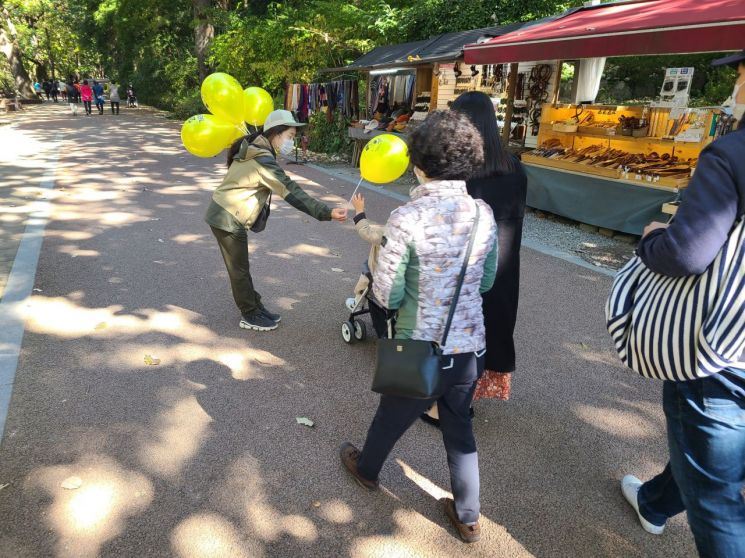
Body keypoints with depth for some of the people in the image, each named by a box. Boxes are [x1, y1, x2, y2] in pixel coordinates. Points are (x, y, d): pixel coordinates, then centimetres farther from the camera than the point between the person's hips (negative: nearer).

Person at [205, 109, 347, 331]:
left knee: (241, 267, 16)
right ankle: (250, 316, 16)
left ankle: (255, 307, 27)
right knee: (239, 270, 3)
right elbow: (292, 193, -30)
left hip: (225, 214, 10)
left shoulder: (254, 150, 8)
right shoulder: (263, 160, -23)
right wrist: (327, 213, -34)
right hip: (228, 219, -10)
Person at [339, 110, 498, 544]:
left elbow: (386, 295, -17)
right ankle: (469, 518, 40)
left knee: (391, 418, 24)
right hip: (472, 346, 4)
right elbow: (487, 282, 6)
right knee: (461, 427, 24)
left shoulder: (407, 218, -22)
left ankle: (367, 470, 55)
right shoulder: (485, 214, -5)